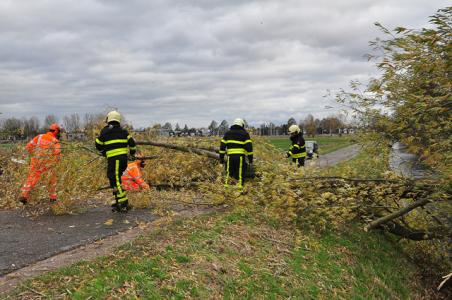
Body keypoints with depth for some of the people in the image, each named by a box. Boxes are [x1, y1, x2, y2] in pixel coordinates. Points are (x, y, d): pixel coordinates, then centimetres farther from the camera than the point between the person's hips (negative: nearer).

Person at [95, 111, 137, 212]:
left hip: (113, 159, -5)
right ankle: (118, 200, 24)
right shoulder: (123, 131, 11)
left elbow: (98, 145, 11)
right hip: (123, 157, 6)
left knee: (115, 181, -6)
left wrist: (103, 151, 32)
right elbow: (131, 142, 7)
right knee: (115, 179, 19)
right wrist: (132, 152, 26)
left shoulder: (104, 131, 4)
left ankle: (124, 204, -12)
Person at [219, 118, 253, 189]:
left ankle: (226, 185, 8)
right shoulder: (244, 134, 6)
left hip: (230, 156, 3)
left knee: (229, 172, 12)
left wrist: (221, 158, 14)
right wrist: (250, 158, 3)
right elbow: (249, 146, -1)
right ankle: (240, 186, -3)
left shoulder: (228, 133, 16)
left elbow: (222, 145, 12)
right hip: (240, 156, -3)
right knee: (240, 172, 1)